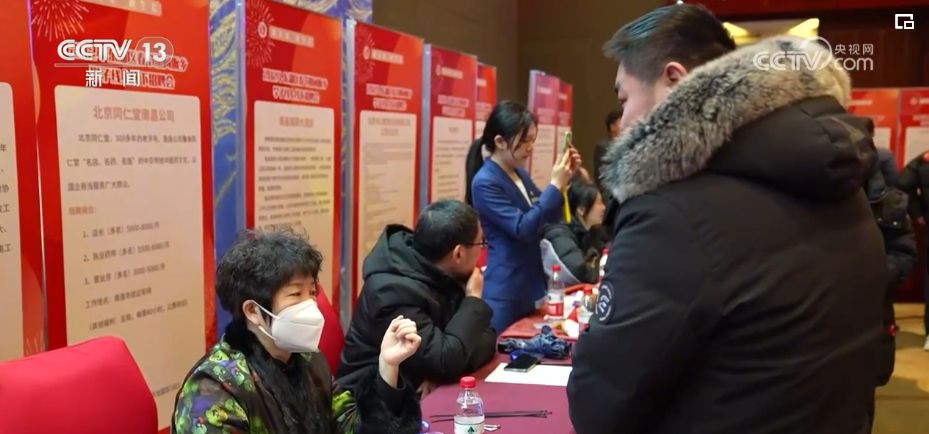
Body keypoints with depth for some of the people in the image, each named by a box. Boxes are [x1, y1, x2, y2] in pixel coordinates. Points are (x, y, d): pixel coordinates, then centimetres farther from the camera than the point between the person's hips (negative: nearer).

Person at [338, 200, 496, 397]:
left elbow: (486, 336, -2)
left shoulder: (443, 275, -2)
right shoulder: (393, 292, -25)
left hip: (419, 390, 8)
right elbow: (446, 362, -30)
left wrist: (443, 372, -20)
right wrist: (473, 300, -18)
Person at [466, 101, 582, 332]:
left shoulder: (520, 173, 8)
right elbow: (523, 228, -22)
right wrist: (555, 185, -22)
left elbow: (550, 218, 14)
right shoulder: (485, 182, -17)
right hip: (505, 293, -8)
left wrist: (563, 180, 0)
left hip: (531, 285, 8)